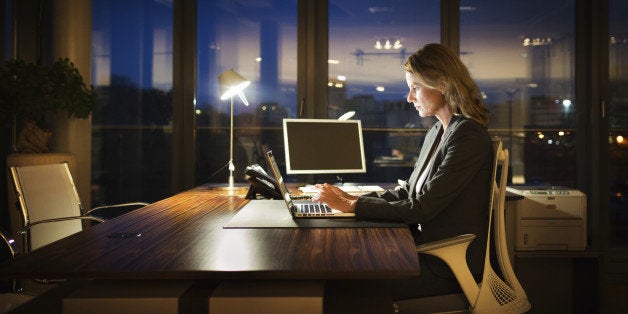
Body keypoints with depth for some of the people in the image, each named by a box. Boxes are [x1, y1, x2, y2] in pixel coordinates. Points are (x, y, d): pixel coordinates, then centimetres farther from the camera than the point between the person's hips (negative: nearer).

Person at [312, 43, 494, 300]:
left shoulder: (469, 136, -17)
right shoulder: (436, 133, 13)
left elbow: (422, 208, -20)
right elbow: (408, 191, 15)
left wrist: (352, 205, -16)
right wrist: (351, 198, 2)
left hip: (449, 265, -8)